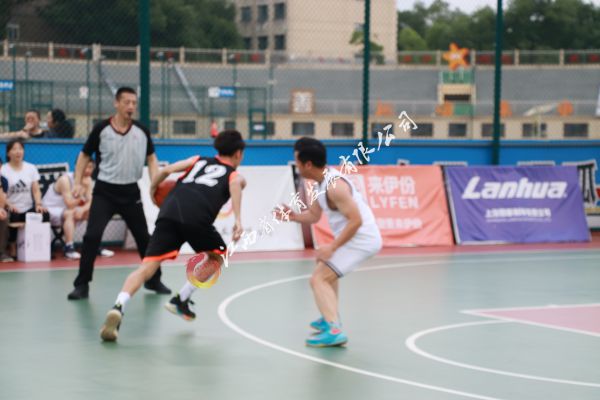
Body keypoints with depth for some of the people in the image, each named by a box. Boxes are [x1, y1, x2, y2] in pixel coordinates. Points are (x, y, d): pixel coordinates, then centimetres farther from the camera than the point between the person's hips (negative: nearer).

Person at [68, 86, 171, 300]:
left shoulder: (142, 131, -1)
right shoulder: (101, 129, -8)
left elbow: (151, 158, 10)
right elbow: (85, 155, 5)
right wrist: (78, 183, -5)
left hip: (130, 192, 3)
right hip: (104, 191, -3)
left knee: (144, 237, 10)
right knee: (92, 236, -14)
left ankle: (154, 279, 29)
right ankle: (82, 285, -5)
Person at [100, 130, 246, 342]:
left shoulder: (198, 160, 35)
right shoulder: (236, 176, 24)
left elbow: (167, 170, 19)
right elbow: (235, 185, -2)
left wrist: (153, 190, 37)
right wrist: (238, 219, -13)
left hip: (169, 212, 3)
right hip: (197, 218, -3)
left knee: (148, 266, -5)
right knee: (216, 257, 27)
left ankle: (118, 307, -28)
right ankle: (181, 300, 19)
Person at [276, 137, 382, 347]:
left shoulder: (334, 186, -24)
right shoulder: (322, 182, 8)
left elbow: (356, 220, -27)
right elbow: (313, 215, 17)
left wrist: (332, 247, -26)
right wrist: (293, 216, -1)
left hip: (360, 239, -11)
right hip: (357, 237, 11)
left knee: (319, 279, -16)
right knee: (324, 264, 33)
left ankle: (334, 331, -28)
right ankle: (330, 317, 39)